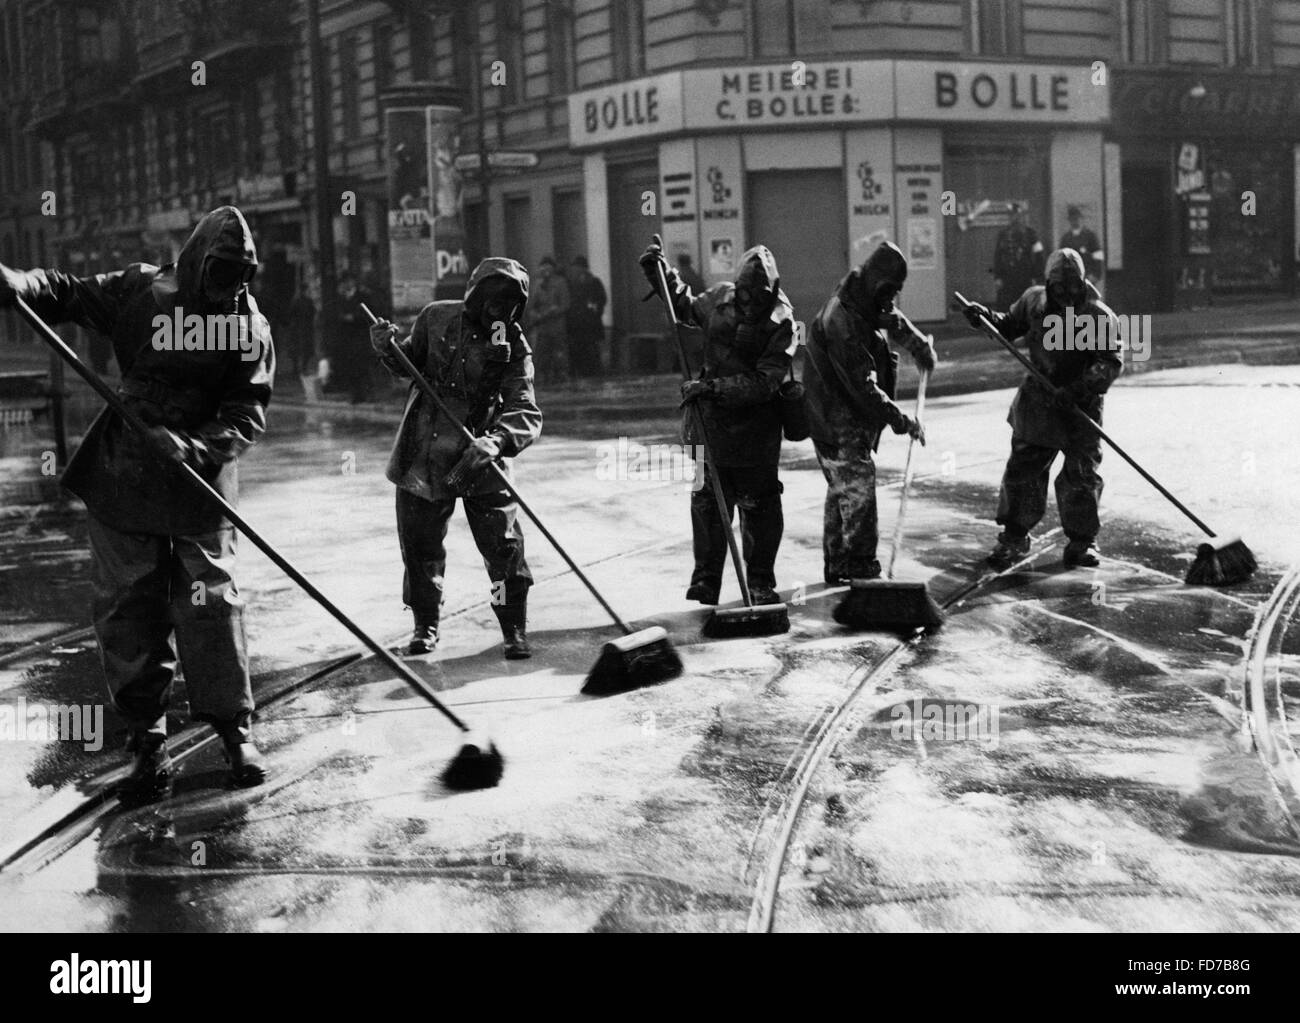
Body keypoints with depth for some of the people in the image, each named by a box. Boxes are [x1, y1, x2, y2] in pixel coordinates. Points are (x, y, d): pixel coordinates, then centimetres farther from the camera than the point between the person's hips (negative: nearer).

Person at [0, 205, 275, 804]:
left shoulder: (250, 328, -4)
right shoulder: (141, 292, 0)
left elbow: (248, 415, -10)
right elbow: (67, 293, 2)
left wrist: (196, 446, -27)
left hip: (200, 486, -2)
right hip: (123, 480, 2)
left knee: (211, 604, -2)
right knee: (128, 609, 4)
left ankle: (235, 728, 12)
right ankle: (148, 743, 14)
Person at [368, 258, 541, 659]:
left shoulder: (514, 348, -9)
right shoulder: (437, 318, -3)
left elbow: (526, 413, -20)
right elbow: (409, 364, 12)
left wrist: (494, 441, -40)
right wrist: (388, 350, -11)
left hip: (479, 460, -2)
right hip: (423, 456, 2)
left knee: (504, 546, -5)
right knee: (420, 547, 9)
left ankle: (515, 630, 10)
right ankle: (425, 626, 28)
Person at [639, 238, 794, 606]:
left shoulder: (782, 322, -14)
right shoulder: (721, 297, 1)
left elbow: (763, 382, -21)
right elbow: (687, 307, 25)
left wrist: (712, 387, -25)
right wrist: (662, 274, 14)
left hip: (755, 427, -4)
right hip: (712, 420, 4)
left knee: (759, 506, 3)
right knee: (707, 501, 6)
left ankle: (761, 583, 14)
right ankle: (706, 579, 14)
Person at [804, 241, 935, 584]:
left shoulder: (867, 307, 3)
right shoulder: (842, 323, -27)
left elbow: (893, 321, 30)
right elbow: (864, 388, -29)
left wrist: (919, 344, 15)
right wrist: (903, 421, -27)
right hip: (839, 423, -10)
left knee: (841, 492, 16)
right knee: (858, 492, -8)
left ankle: (836, 568, 25)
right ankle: (862, 569, -3)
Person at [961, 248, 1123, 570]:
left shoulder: (1099, 316, -13)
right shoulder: (1034, 301, 0)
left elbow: (1112, 361, -18)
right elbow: (1010, 326, 18)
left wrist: (1078, 389, -30)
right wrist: (987, 317, -2)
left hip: (1081, 408, -3)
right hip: (1038, 403, 3)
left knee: (1081, 476, -1)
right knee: (1022, 468, 5)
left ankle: (1082, 543, 14)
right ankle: (1013, 538, 19)